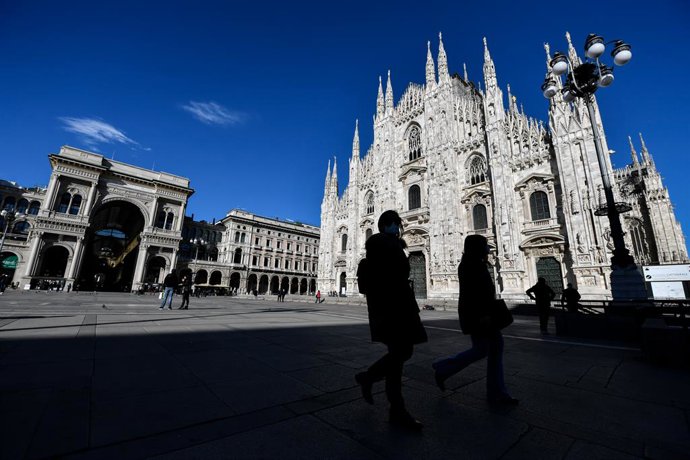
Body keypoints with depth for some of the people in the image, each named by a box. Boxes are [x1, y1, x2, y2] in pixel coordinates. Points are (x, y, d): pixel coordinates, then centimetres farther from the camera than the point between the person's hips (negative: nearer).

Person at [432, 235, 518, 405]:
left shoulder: (477, 264, 16)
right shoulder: (468, 265, -14)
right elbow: (469, 292, -22)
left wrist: (485, 313, 21)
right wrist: (481, 315, -25)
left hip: (483, 312, 10)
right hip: (475, 314, -10)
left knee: (496, 346, 7)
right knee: (481, 350, -6)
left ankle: (496, 393, 14)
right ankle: (442, 369, 9)